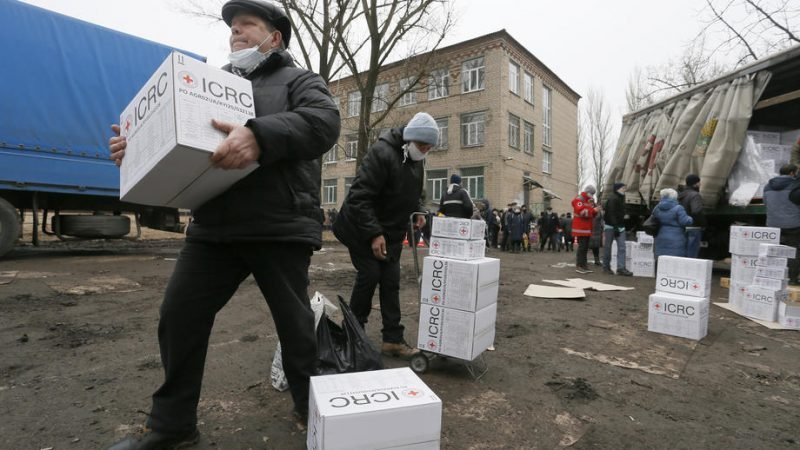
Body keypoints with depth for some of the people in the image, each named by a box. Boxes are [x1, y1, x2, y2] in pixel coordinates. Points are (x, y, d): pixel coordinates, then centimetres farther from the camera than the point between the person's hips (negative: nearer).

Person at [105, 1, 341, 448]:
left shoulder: (299, 80, 7)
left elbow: (324, 121, -15)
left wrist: (260, 135, -30)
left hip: (281, 227, -5)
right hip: (213, 228, 6)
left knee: (294, 321, 6)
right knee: (179, 319, 7)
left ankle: (313, 411, 29)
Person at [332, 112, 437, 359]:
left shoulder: (417, 161, 5)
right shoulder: (382, 153, -23)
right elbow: (359, 197, -27)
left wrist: (418, 211, 0)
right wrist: (374, 233, -28)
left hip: (392, 232, 8)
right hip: (363, 230, -7)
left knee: (391, 282, 5)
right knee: (369, 276, -7)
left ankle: (393, 339, 11)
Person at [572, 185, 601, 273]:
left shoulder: (589, 201, 22)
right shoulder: (579, 199, -8)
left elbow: (591, 215, 23)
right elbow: (581, 211, -22)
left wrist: (595, 211, 3)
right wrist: (593, 210, -20)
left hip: (587, 228, 9)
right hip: (580, 228, -9)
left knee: (585, 247, 9)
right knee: (582, 246, -10)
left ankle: (584, 264, 14)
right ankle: (579, 266, -7)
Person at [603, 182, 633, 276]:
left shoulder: (621, 198, 16)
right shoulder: (612, 198, -11)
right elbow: (611, 214, -18)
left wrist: (621, 225, 12)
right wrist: (615, 227, -23)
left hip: (620, 226, 8)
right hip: (611, 226, -8)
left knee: (622, 247, -3)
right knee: (607, 246, 2)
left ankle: (621, 268, -6)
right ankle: (606, 266, 11)